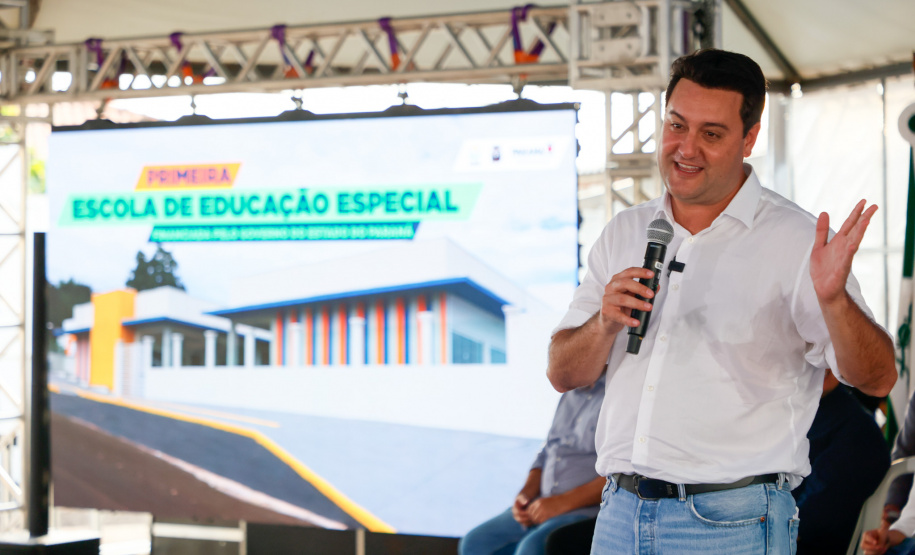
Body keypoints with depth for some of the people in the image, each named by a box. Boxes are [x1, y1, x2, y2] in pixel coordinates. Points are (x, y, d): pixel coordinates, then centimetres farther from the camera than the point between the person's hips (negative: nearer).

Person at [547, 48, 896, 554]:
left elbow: (877, 380, -12)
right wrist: (605, 325, -12)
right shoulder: (624, 233, 11)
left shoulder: (795, 241, -5)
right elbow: (562, 374, 10)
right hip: (621, 513, 5)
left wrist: (833, 300, -32)